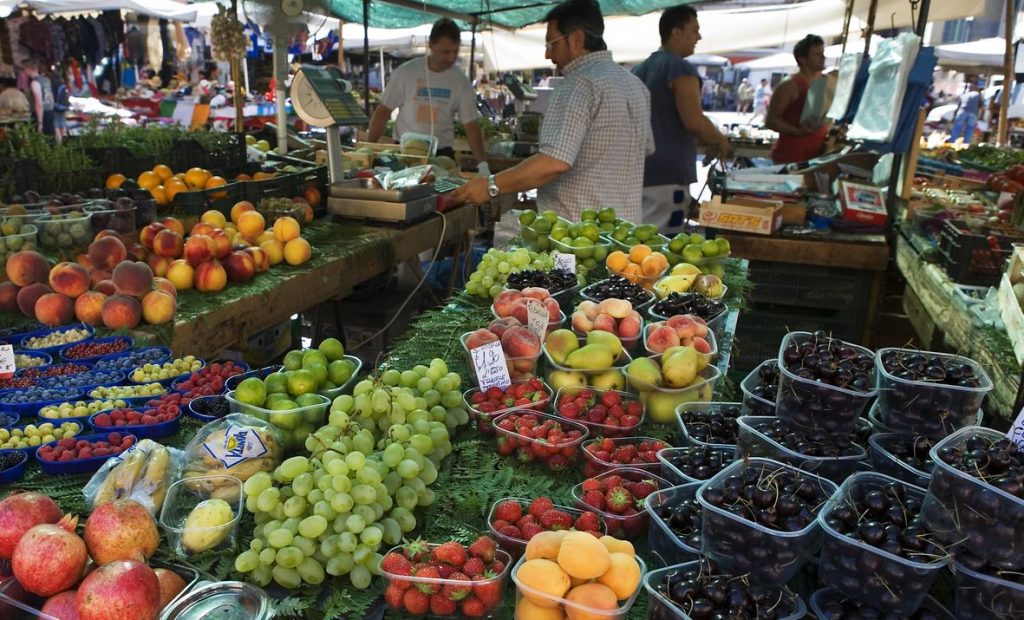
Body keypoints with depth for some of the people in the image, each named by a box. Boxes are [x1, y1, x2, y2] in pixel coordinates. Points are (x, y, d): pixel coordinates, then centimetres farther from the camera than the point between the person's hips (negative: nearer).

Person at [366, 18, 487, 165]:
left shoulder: (461, 82, -3)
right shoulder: (405, 72, -7)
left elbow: (471, 125, -3)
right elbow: (383, 112, -1)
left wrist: (483, 163, -15)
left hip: (442, 153, 1)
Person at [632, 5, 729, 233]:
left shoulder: (639, 69, 15)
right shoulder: (681, 68, -10)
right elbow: (694, 122, -20)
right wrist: (720, 142, -1)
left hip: (637, 171, 9)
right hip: (668, 174, -8)